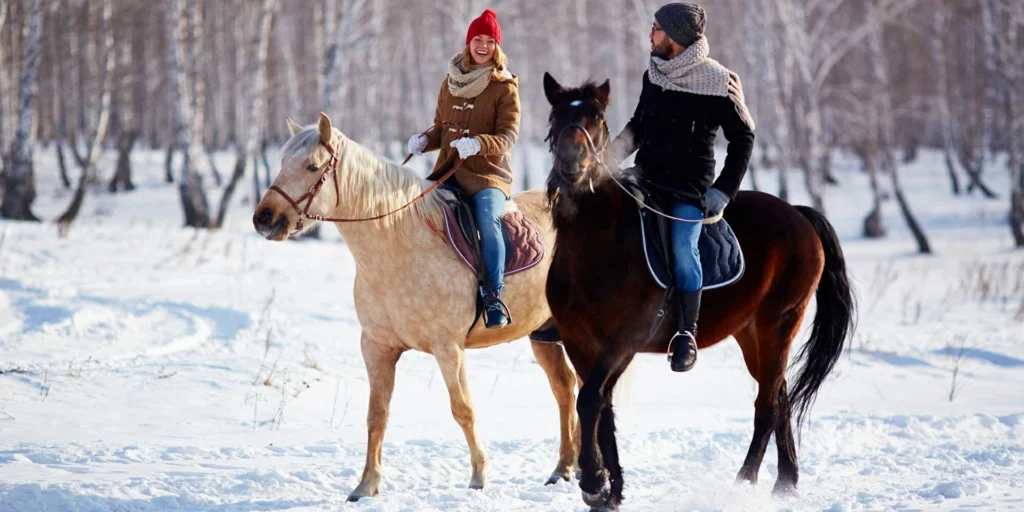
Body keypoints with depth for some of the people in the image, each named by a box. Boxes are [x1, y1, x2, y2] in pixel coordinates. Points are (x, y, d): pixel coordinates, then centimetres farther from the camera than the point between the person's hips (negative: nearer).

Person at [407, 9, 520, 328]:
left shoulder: (505, 88, -1)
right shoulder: (450, 83, 13)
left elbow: (507, 137, -8)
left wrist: (478, 143, -27)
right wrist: (425, 140, -1)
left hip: (488, 174, -5)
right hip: (448, 171, 5)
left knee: (487, 218, -33)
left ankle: (493, 298, -30)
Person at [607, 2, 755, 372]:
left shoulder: (718, 83, -9)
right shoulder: (653, 76, 8)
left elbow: (742, 138, -4)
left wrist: (722, 192, -8)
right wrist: (610, 155, 3)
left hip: (689, 189, -6)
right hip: (647, 181, 6)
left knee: (682, 248, -21)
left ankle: (687, 335, -11)